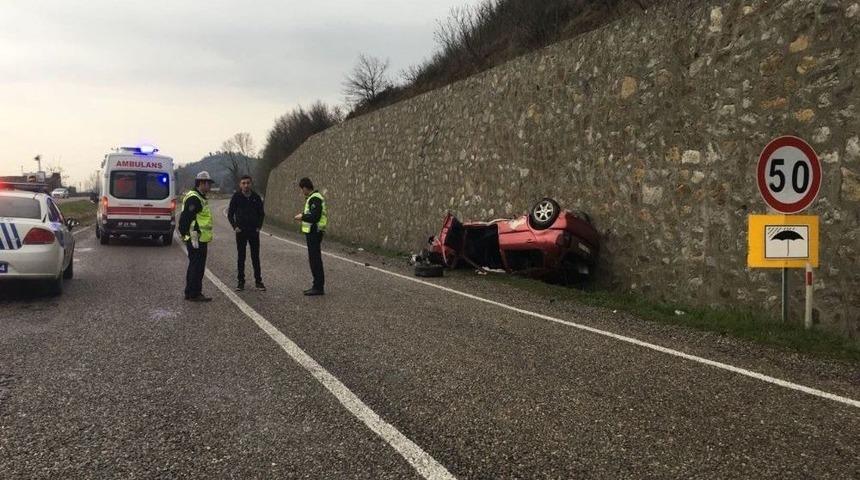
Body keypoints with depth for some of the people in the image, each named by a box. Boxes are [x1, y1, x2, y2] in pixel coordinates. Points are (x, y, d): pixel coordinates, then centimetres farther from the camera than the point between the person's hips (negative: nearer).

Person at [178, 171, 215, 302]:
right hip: (197, 240, -11)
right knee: (197, 267, -6)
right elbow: (187, 219, -22)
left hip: (198, 240, 11)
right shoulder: (194, 199, -16)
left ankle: (190, 293, 22)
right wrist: (193, 238, -23)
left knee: (194, 266, 15)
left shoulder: (199, 198, 19)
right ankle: (194, 294, -2)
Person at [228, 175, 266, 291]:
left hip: (254, 231, 1)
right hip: (241, 232, -1)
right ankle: (241, 282, 11)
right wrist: (235, 226, -8)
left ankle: (258, 281, 11)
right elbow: (230, 214, 3)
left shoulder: (256, 197, 3)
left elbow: (261, 213, 11)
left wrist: (259, 226, 0)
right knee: (241, 257, 5)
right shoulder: (236, 197, -2)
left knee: (256, 257, 4)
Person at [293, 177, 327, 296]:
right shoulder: (314, 197, 16)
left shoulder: (315, 199, -17)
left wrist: (302, 216, -11)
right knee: (314, 259, 14)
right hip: (314, 232, 11)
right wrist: (304, 216, 13)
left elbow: (314, 217, -25)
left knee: (315, 260, -6)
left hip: (314, 233, -11)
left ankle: (319, 287, -2)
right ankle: (318, 286, 20)